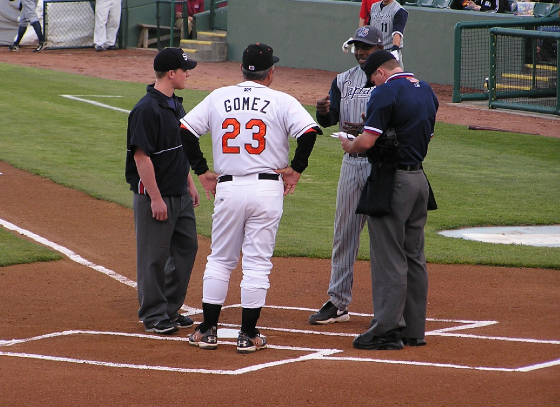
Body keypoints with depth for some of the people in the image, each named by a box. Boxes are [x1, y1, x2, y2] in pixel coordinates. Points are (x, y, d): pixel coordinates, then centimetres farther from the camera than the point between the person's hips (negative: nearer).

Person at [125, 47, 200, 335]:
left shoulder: (175, 105, 12)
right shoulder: (147, 109, -18)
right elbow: (142, 156, -20)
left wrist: (190, 184, 20)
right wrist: (155, 198, -21)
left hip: (180, 194, 9)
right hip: (155, 195, -9)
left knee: (186, 248, 13)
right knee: (154, 256, -1)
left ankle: (171, 310, 23)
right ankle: (153, 315, 8)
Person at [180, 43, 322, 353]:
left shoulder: (218, 98, 7)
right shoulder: (281, 101, -2)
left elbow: (185, 129, 4)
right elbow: (309, 131, -15)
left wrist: (202, 171, 10)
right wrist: (296, 169, -3)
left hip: (227, 188, 2)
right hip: (267, 188, -2)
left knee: (219, 260, 13)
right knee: (257, 263, 3)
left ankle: (208, 330, 13)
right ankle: (248, 335, 4)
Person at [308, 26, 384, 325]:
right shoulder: (343, 81, 10)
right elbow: (328, 120, 2)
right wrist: (323, 111, -20)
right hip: (352, 163, 5)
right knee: (344, 234, 7)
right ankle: (338, 303, 13)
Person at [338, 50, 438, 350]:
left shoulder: (386, 92, -13)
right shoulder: (427, 91, 13)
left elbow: (367, 141, -17)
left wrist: (349, 146, 2)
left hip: (392, 182, -8)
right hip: (419, 179, 8)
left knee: (389, 258, -5)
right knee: (414, 257, 12)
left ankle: (388, 329, -5)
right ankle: (414, 330, 16)